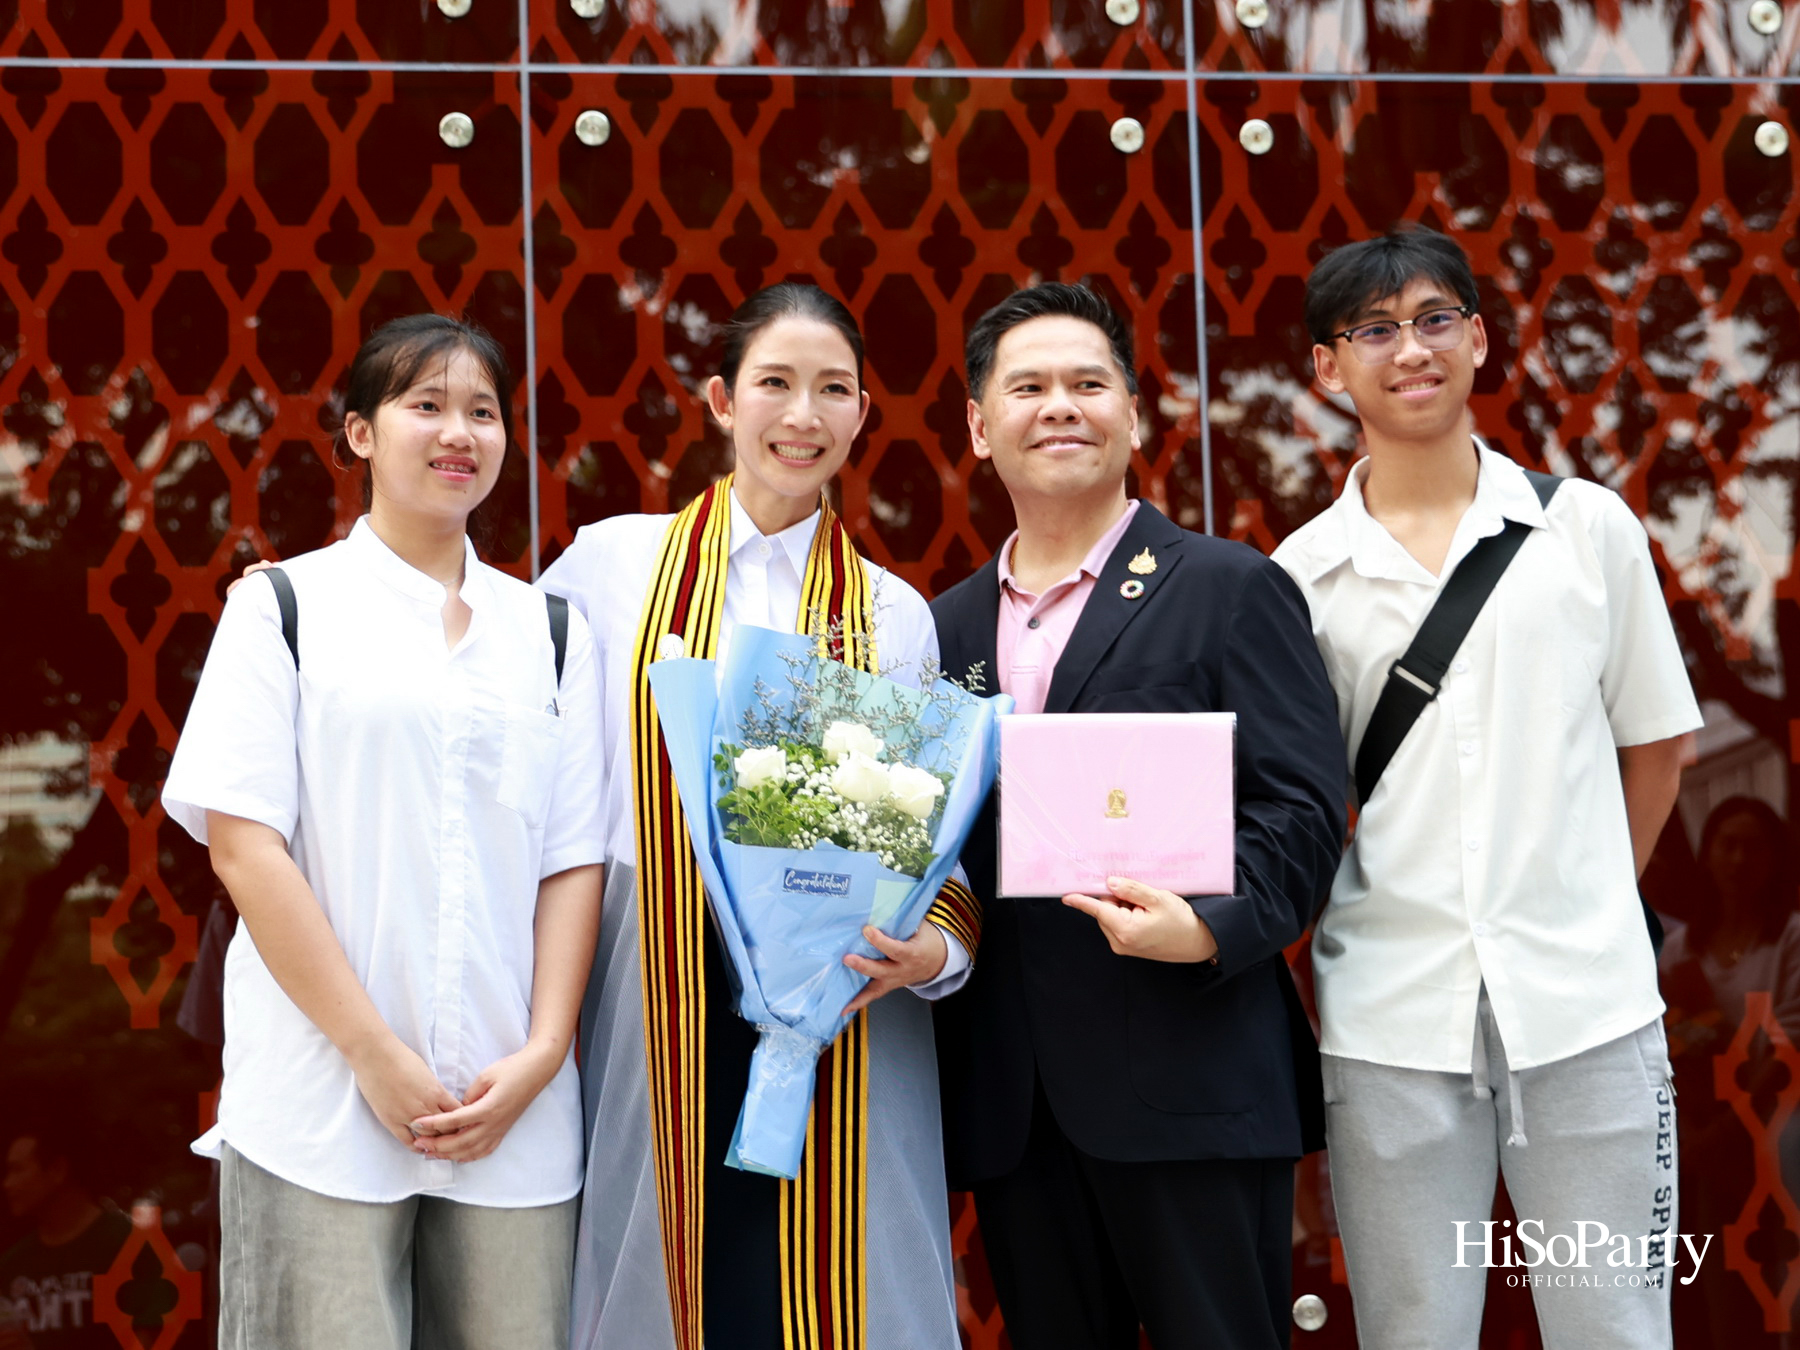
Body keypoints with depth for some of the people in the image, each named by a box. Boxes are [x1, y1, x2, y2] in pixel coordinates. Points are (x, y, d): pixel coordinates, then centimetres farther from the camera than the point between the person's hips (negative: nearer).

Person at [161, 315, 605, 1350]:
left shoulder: (550, 631, 13)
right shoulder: (284, 607, 4)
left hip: (515, 1110, 3)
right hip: (321, 1101, -3)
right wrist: (373, 1052, -11)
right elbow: (242, 841, -4)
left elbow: (574, 859, 8)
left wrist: (543, 1053, -5)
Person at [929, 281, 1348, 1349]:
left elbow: (1301, 810, -7)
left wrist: (1210, 930, -23)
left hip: (1191, 1088, -4)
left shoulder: (1232, 591, 1)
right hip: (1012, 1104, 5)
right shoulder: (950, 626, 15)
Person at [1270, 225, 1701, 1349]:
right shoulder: (1303, 573, 3)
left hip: (1586, 1005, 0)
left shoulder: (1588, 527, 4)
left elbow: (1653, 744, 11)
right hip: (1393, 1021, 0)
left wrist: (1585, 913, 9)